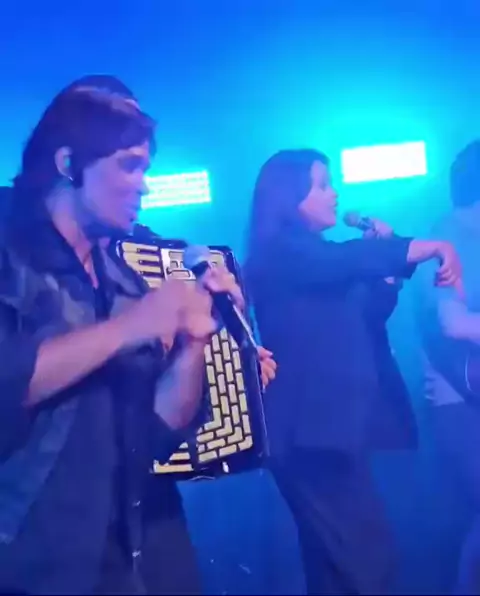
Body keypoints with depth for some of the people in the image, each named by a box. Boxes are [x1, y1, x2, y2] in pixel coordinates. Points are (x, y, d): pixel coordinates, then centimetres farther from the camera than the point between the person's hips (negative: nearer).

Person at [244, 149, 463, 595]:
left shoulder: (311, 256, 20)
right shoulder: (283, 253, -8)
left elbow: (370, 316, 20)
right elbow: (351, 260, -26)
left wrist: (386, 251, 10)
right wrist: (433, 248, -21)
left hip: (332, 424, 10)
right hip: (312, 429, -10)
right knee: (365, 559, -9)